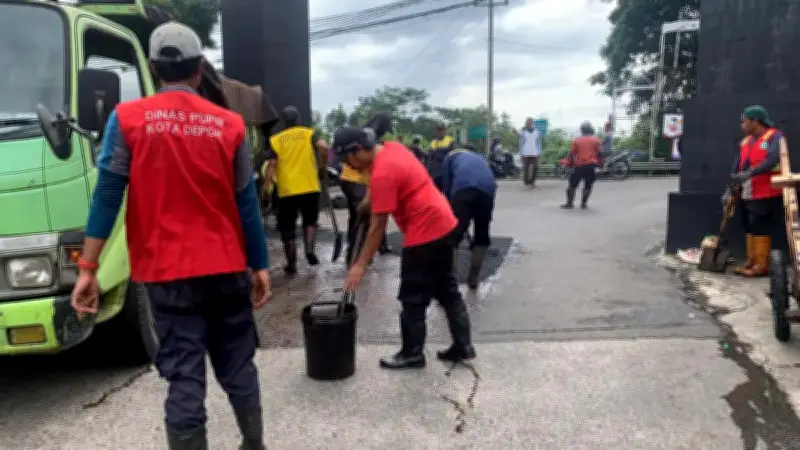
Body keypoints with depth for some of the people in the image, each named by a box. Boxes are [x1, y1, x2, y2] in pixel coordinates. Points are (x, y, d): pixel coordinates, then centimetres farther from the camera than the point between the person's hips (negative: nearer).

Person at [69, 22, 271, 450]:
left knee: (184, 378, 3)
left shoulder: (127, 119, -1)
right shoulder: (229, 123, 2)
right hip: (227, 267, 2)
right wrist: (260, 266, 9)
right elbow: (247, 203, 3)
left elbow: (107, 197, -5)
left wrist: (88, 267, -2)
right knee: (238, 368, 16)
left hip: (168, 271, -1)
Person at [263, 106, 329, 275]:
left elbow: (272, 166, -3)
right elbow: (323, 147, -14)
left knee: (288, 229, 10)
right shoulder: (309, 133, 4)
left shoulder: (275, 140, 4)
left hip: (286, 191, 0)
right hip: (309, 188, 0)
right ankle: (310, 249, -5)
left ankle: (292, 265, 14)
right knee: (309, 222, 19)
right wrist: (322, 165, 1)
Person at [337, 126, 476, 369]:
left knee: (413, 298, 3)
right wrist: (370, 199, 19)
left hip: (425, 233, -10)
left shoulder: (382, 173, -21)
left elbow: (378, 227, -18)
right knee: (447, 290, 16)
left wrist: (360, 264, -12)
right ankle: (463, 346, 24)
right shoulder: (392, 148, 6)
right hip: (443, 224, 10)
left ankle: (412, 353, 17)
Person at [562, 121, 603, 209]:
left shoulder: (577, 140, 8)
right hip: (591, 165, 0)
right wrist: (600, 164, 11)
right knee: (588, 186, 12)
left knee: (572, 185, 9)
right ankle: (583, 204, 10)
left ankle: (569, 203, 8)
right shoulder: (596, 140, 8)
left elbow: (571, 153, 2)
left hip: (579, 165, 0)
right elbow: (600, 153, 2)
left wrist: (569, 164, 9)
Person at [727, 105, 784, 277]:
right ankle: (751, 261, 20)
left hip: (766, 194, -8)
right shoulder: (745, 141, 15)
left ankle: (762, 265, 1)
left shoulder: (774, 137, -8)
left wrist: (750, 173, -32)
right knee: (749, 227, 11)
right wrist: (731, 189, 7)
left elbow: (773, 160, -24)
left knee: (760, 228, -6)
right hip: (747, 194, 8)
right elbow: (737, 167, 13)